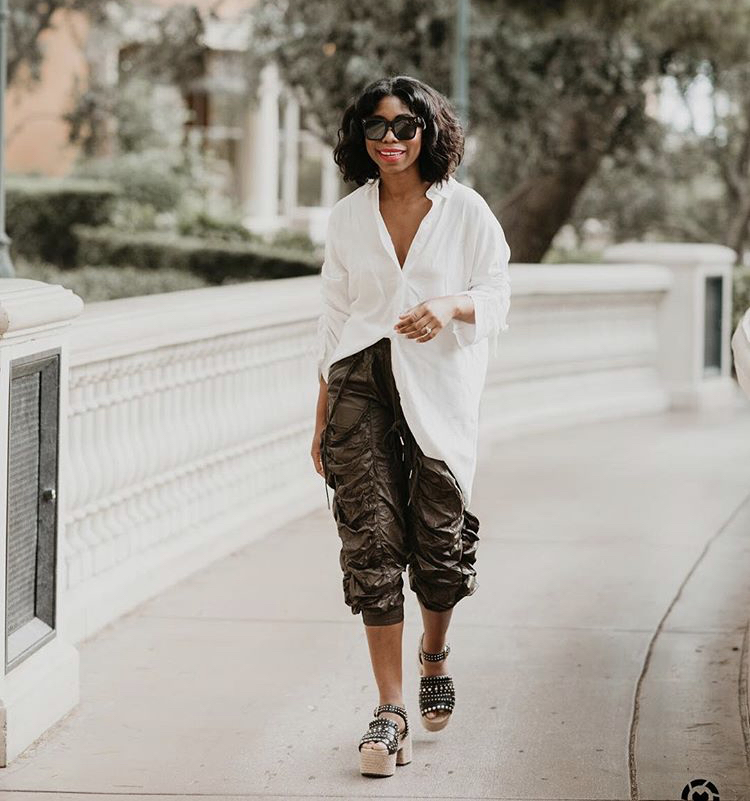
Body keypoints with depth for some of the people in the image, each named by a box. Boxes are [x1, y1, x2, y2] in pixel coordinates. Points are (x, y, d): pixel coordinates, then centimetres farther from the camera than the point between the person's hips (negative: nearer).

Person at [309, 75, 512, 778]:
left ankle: (434, 655, 37)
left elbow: (497, 297, 4)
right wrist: (322, 419, 12)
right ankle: (389, 713, -3)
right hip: (361, 385, 1)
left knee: (440, 543, 3)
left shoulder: (465, 210, 1)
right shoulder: (348, 217, 8)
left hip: (438, 390, -1)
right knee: (371, 543, -7)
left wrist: (451, 307, -19)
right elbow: (333, 317, 12)